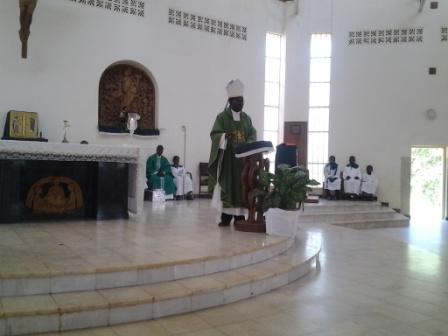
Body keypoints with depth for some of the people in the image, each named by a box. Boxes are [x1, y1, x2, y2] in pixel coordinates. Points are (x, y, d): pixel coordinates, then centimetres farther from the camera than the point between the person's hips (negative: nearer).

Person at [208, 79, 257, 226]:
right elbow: (214, 134, -8)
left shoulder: (246, 118, 13)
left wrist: (250, 143, -10)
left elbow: (253, 134, 12)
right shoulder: (222, 117, -1)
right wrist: (225, 135, -29)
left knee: (242, 186, 2)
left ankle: (239, 215, 7)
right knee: (227, 185, -4)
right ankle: (226, 216, 1)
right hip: (227, 157, -4)